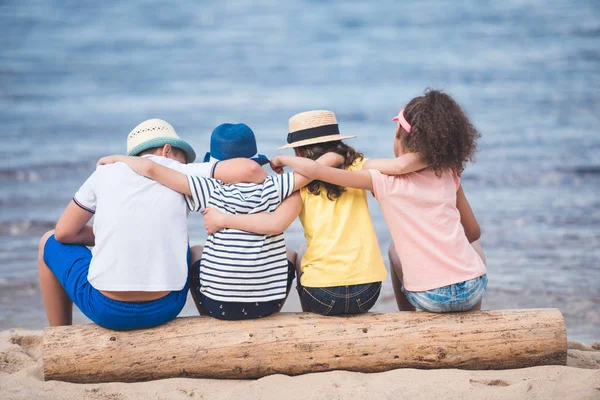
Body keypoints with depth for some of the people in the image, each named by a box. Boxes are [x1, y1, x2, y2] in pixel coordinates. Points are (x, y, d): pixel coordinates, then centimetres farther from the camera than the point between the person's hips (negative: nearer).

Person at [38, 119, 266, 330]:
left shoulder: (105, 173, 3)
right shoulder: (182, 174, 0)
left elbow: (64, 233, 11)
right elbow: (249, 169, -12)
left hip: (107, 309, -1)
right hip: (164, 309, 1)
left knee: (50, 242, 28)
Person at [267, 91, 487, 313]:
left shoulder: (385, 180, -5)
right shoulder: (448, 176, 5)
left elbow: (314, 170, -8)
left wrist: (283, 159, 11)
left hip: (431, 298, -1)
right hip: (473, 290, 1)